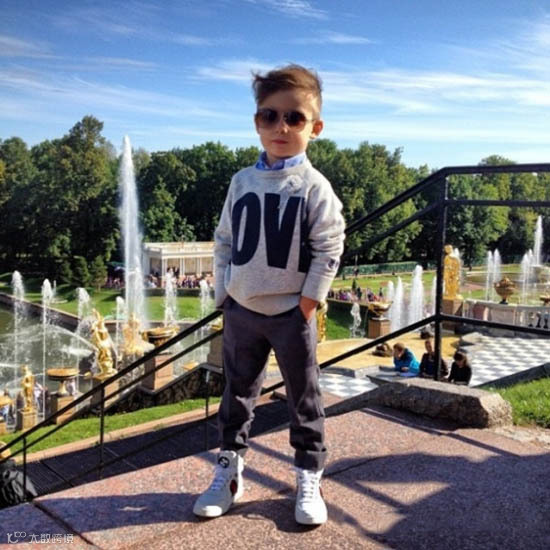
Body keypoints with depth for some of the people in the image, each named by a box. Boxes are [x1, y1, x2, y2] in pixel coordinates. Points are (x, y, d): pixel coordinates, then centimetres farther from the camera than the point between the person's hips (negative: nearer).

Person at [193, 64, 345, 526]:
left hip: (291, 314, -3)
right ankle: (229, 472, 30)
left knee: (305, 400, 8)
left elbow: (329, 251, -9)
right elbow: (224, 241, 9)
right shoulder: (242, 182, 4)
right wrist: (224, 294, 3)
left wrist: (307, 305, -12)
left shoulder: (315, 187, -8)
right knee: (237, 394, 14)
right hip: (241, 310, 4)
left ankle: (309, 481, 23)